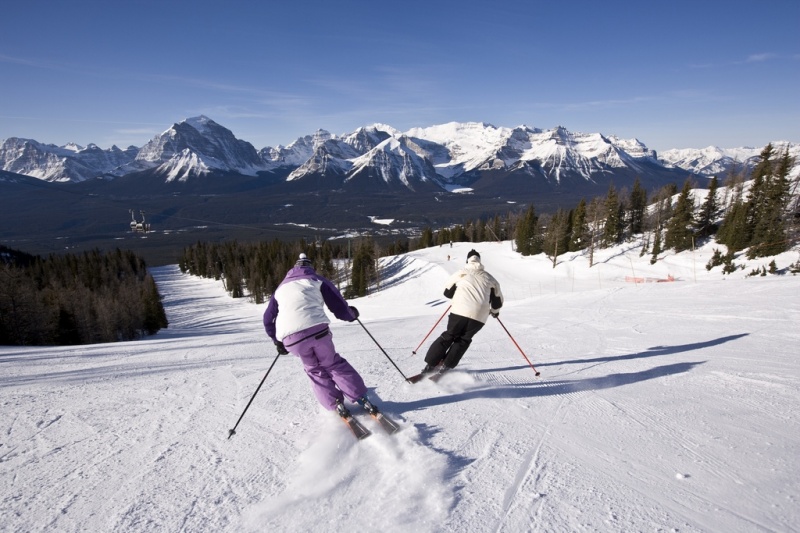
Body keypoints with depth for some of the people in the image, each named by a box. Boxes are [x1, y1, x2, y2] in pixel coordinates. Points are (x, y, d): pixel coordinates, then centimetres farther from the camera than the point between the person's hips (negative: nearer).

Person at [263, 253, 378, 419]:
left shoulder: (281, 287, 29)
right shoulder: (317, 280, 18)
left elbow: (268, 320, 30)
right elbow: (339, 308, 11)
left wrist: (278, 341, 43)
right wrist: (351, 313, 32)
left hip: (291, 338, 2)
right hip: (316, 330, -2)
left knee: (315, 370, 24)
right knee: (333, 364, 20)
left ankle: (335, 405, 14)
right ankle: (361, 398, 15)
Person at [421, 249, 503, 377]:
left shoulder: (461, 273, 12)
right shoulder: (489, 278, 17)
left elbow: (447, 292, 21)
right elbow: (497, 300, 21)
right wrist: (494, 311, 41)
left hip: (460, 311, -1)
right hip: (479, 316, 1)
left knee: (448, 336, 13)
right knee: (463, 340, 16)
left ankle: (430, 364, 8)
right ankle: (446, 366, 4)